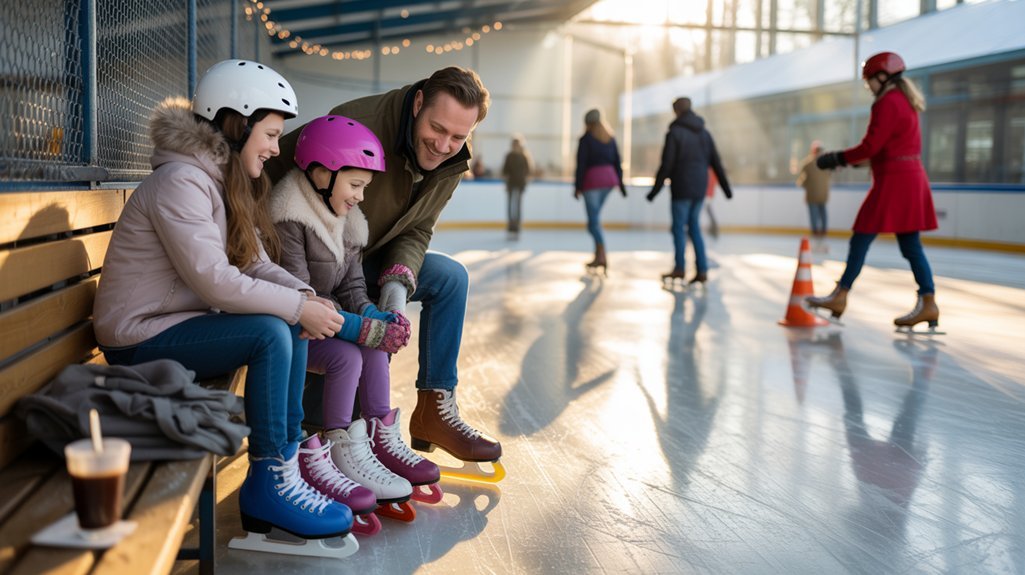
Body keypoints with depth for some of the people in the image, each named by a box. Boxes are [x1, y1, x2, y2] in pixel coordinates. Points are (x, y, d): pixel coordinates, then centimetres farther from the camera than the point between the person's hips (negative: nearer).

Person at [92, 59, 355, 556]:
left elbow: (258, 264, 4)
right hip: (141, 340, -10)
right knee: (271, 333, -24)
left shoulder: (229, 182, 11)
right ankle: (268, 486, -13)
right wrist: (298, 306, -23)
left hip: (180, 323, 10)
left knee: (293, 326, -1)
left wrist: (304, 295, -15)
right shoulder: (180, 181, -20)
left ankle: (289, 464, 0)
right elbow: (213, 281, -28)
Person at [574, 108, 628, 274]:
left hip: (592, 179, -6)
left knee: (594, 220, -5)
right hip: (609, 178, 6)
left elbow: (581, 165, -9)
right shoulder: (611, 138, 12)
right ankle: (598, 254, 14)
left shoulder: (586, 139, -5)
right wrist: (620, 184, 14)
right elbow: (617, 162, 11)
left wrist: (577, 187, -6)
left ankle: (602, 257, -15)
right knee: (595, 216, 18)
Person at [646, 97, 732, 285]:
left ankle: (680, 268, 7)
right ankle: (702, 271, 7)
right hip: (700, 188, 6)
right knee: (694, 227, 11)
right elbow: (716, 163, 11)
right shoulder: (704, 133, 9)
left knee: (679, 228, 3)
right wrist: (726, 188, 17)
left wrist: (655, 190, -5)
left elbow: (666, 166, -12)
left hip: (682, 188, -6)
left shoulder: (674, 133, -9)